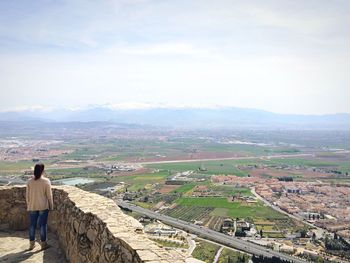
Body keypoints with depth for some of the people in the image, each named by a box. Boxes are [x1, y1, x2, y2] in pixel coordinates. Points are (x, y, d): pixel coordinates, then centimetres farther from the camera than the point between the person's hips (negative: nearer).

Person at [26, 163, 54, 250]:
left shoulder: (29, 181, -3)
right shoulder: (46, 181, -12)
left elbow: (27, 195, 4)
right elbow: (49, 195, -8)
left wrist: (28, 205, 16)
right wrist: (51, 206, 3)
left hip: (32, 206, 3)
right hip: (43, 206, -3)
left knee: (32, 224, 12)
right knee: (43, 224, 5)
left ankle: (31, 244, 22)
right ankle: (43, 243, 12)